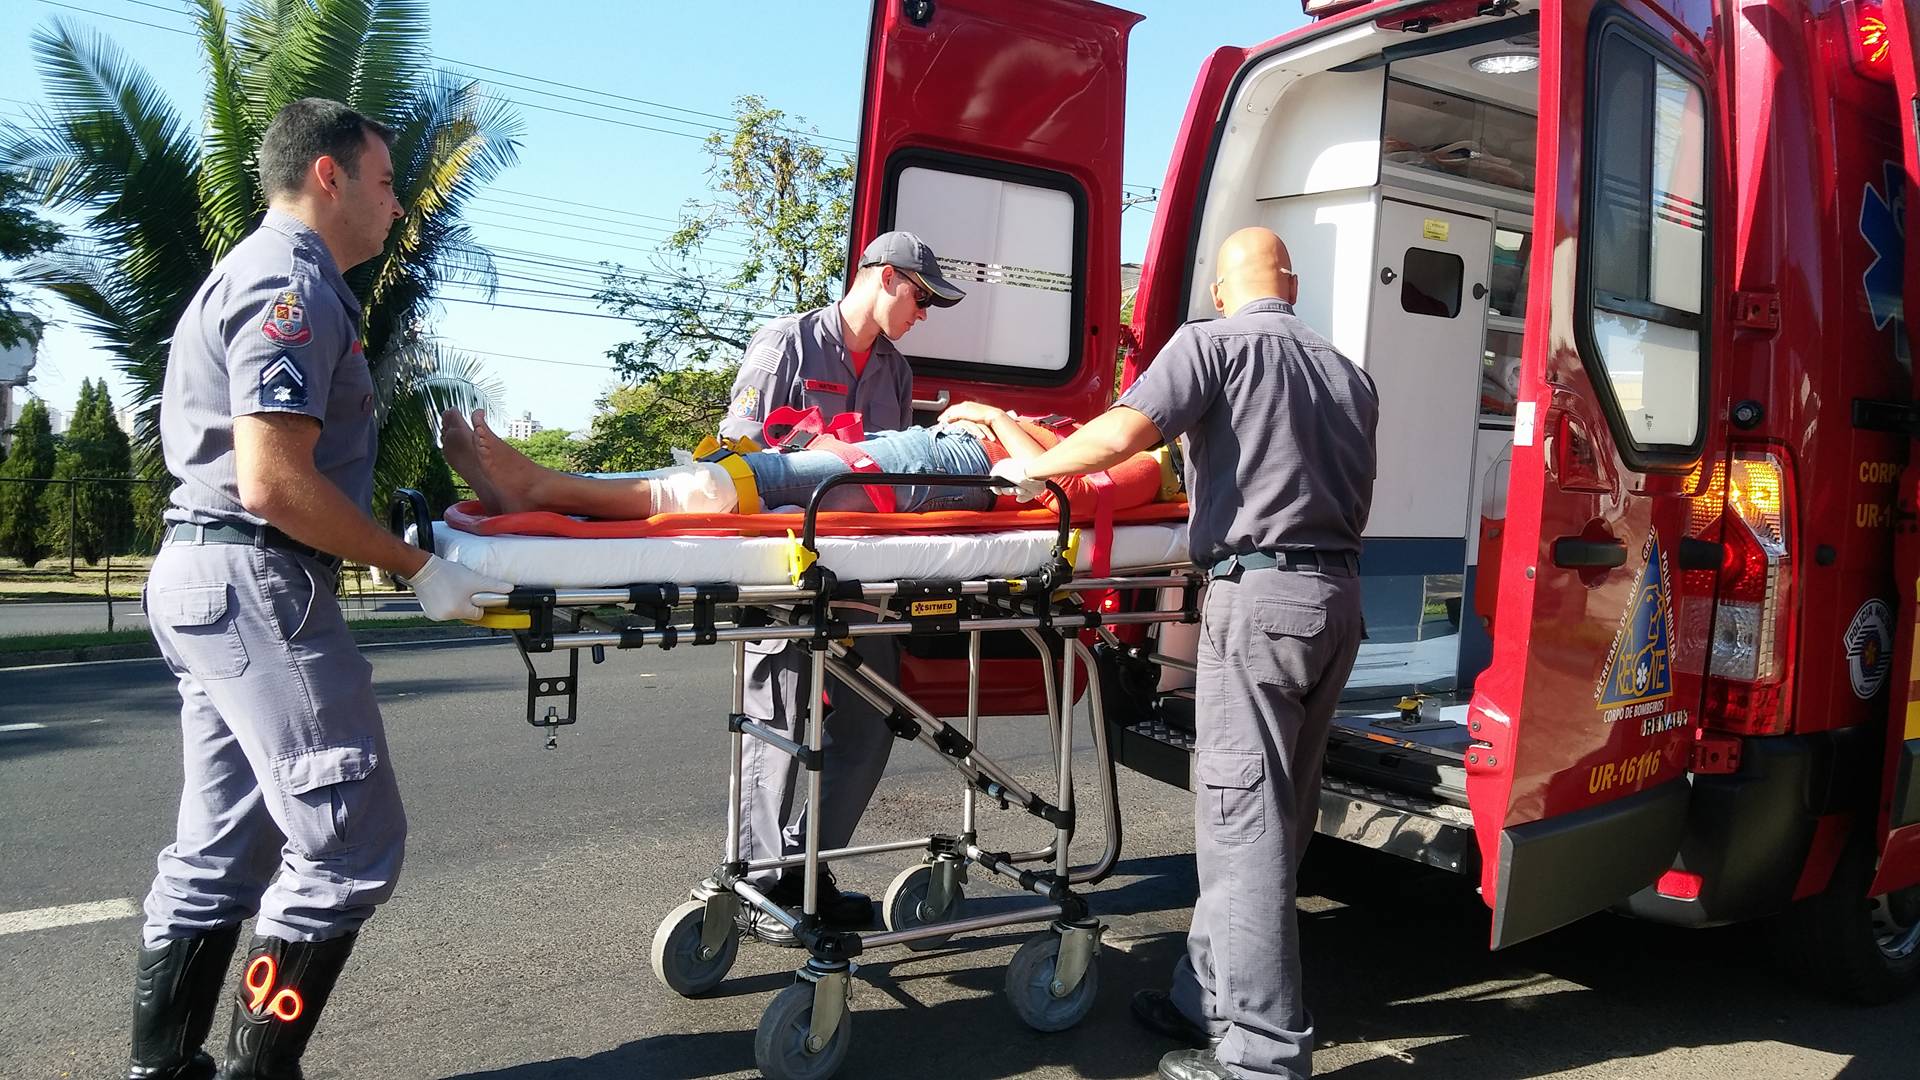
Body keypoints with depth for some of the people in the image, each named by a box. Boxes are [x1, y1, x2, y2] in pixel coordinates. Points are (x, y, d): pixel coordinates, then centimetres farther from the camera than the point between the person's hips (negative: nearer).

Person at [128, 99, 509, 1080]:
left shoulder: (254, 272, 21)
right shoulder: (295, 285, -12)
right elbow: (273, 482, -21)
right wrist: (417, 569, -16)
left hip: (200, 576, 11)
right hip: (258, 583, -11)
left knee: (222, 846, 14)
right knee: (347, 840, -5)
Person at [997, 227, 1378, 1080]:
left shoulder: (1213, 344, -1)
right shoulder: (1348, 376, 18)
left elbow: (1122, 432, -15)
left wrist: (1033, 466, 0)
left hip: (1259, 593, -7)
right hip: (1339, 595, 8)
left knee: (1244, 820, -4)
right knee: (1274, 816, 12)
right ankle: (1208, 1000, 23)